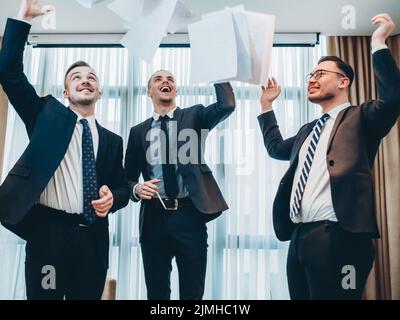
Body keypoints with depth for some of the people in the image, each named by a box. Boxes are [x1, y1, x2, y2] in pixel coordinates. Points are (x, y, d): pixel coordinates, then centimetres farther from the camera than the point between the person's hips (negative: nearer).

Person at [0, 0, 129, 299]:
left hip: (93, 238, 3)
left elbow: (122, 188, 16)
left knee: (88, 296, 9)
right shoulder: (47, 115, 9)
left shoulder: (112, 140, 15)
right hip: (49, 232, -2)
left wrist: (112, 197, -8)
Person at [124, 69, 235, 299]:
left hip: (189, 215, -2)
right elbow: (128, 178, 13)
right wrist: (137, 189, -8)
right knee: (157, 293, 11)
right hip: (154, 218, 2)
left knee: (192, 293, 6)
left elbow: (227, 106, -12)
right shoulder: (139, 132, 12)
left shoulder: (194, 116, 7)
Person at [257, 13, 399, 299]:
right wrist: (267, 106, 34)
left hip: (336, 235, -8)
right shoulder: (308, 130, 25)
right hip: (299, 235, 8)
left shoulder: (360, 118, 3)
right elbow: (276, 148, 39)